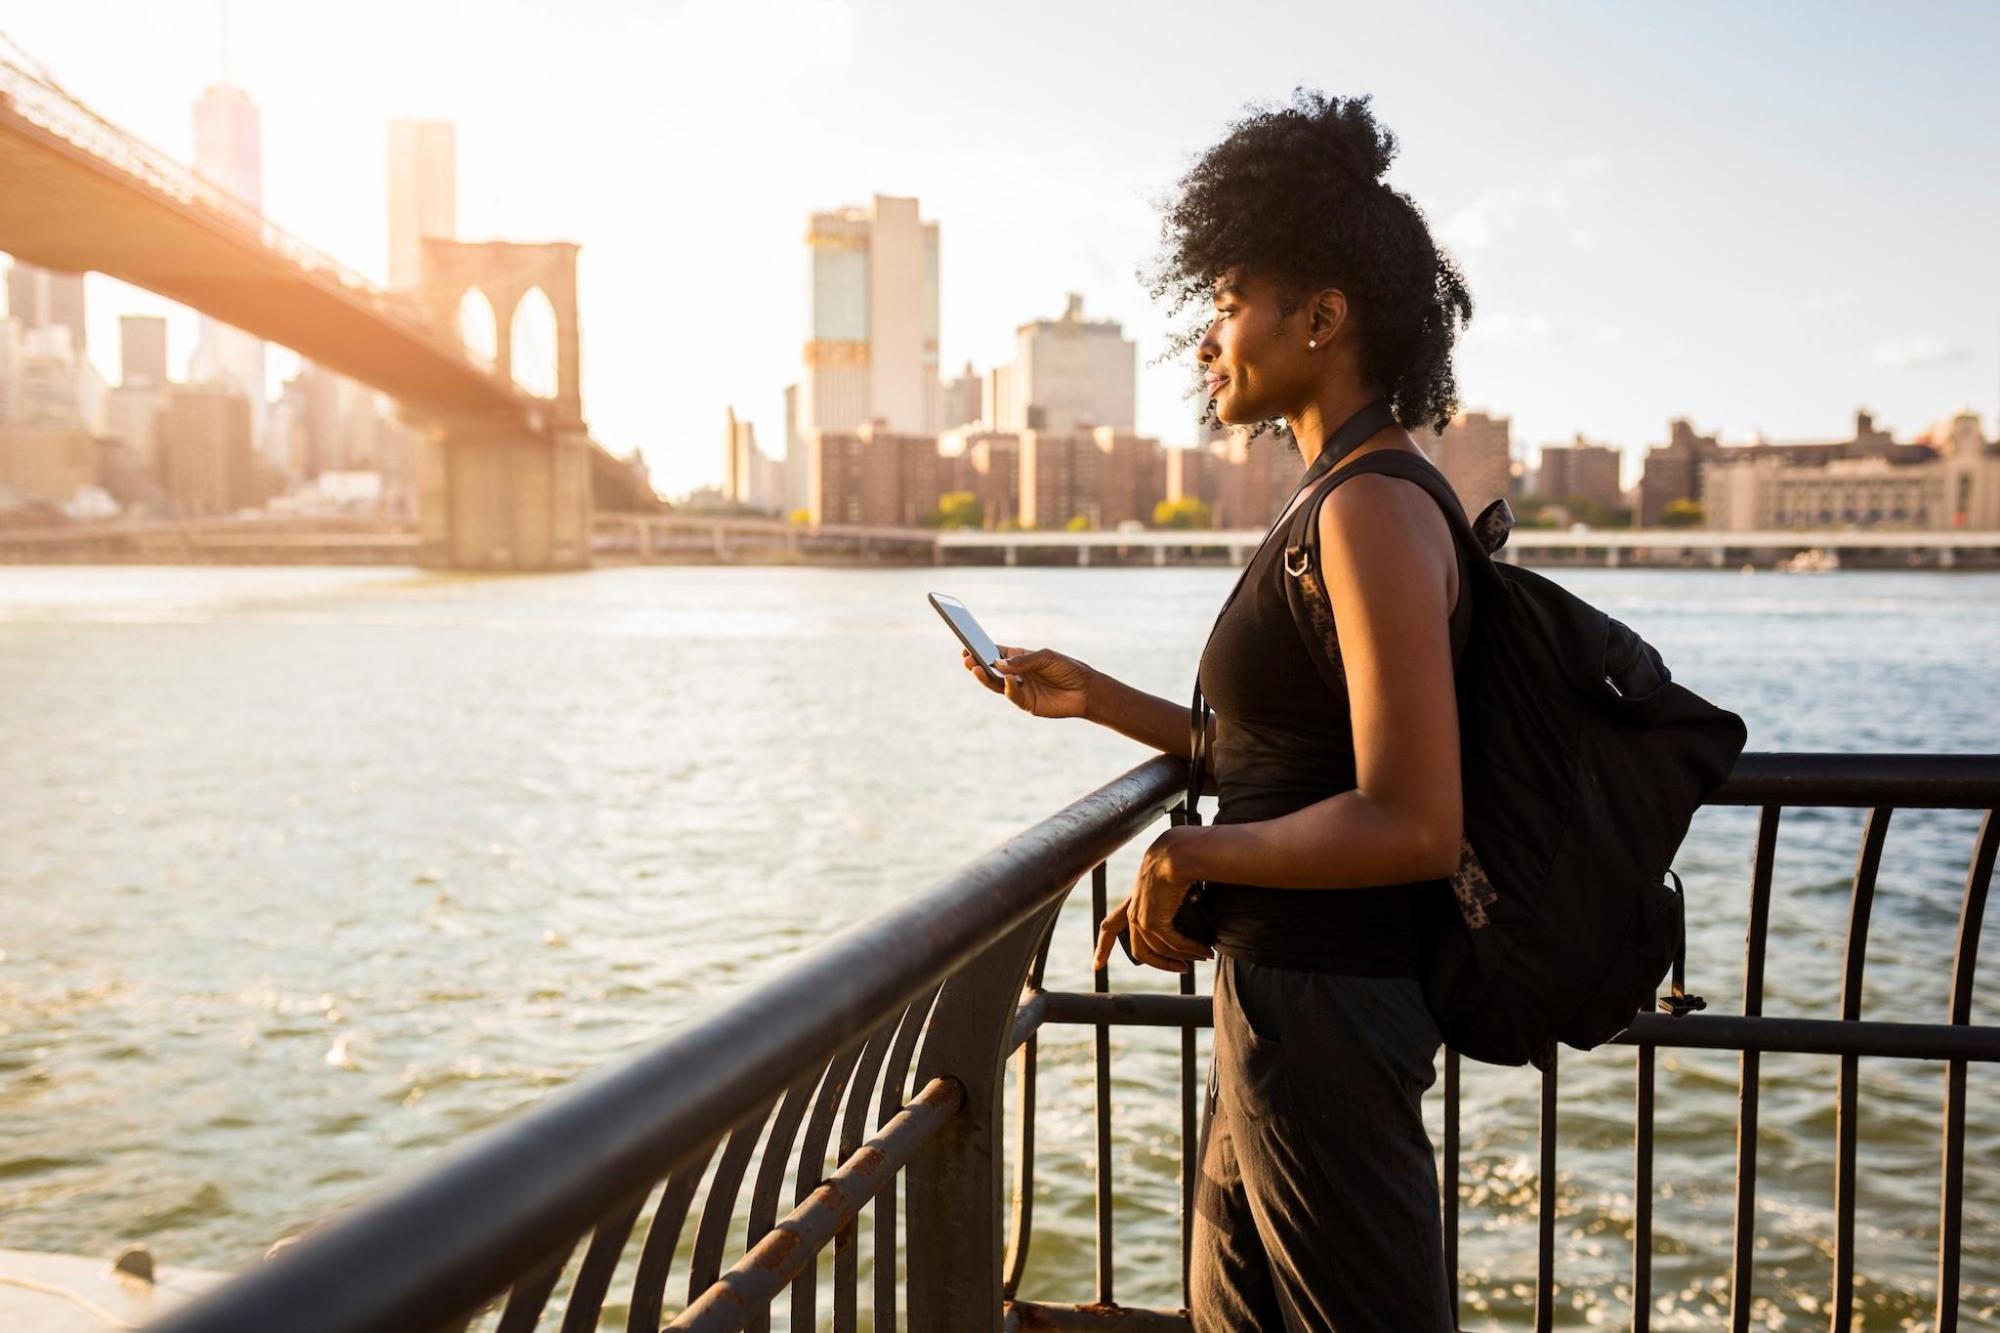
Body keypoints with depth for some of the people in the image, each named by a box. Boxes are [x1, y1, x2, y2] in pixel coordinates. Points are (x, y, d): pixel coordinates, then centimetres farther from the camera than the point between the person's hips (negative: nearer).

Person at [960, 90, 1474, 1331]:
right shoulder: (1348, 500, 11)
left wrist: (1190, 855, -16)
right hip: (1281, 995, 10)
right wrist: (1096, 698, 15)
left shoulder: (1374, 513, -20)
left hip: (1327, 1007, -10)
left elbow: (1412, 827, -26)